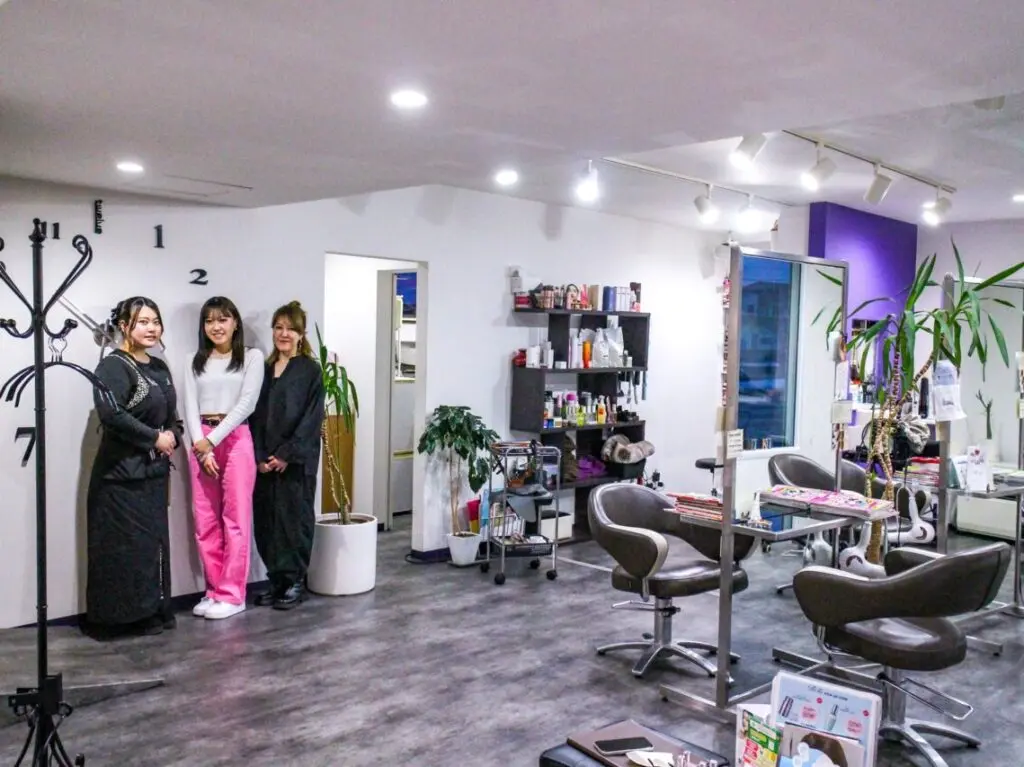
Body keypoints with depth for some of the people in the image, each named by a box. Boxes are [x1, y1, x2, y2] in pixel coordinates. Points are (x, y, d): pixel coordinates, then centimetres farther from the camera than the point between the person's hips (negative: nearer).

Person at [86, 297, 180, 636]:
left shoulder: (159, 368, 14)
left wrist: (172, 437, 0)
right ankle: (126, 615, 5)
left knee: (154, 541, 12)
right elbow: (111, 414, -23)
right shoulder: (113, 365, -10)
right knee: (127, 544, -5)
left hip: (154, 470, 8)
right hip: (122, 472, -8)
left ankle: (154, 611, 21)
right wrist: (155, 438, -16)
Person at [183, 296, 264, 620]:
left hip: (235, 439, -4)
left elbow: (246, 403, -7)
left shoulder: (252, 357, 2)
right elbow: (190, 407, 5)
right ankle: (214, 590, 16)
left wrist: (213, 440, -12)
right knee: (205, 521, 6)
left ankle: (232, 594, 5)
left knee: (235, 519, -1)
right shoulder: (196, 362, 13)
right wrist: (200, 444, -10)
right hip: (200, 442, 4)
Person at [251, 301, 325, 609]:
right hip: (265, 460, 5)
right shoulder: (264, 369, 12)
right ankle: (276, 580, 18)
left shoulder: (311, 370, -2)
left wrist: (287, 454, -13)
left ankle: (295, 582, 11)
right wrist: (260, 456, -3)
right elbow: (256, 416, 9)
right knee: (265, 520, 6)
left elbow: (312, 418, -8)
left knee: (294, 517, 0)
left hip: (296, 460, -5)